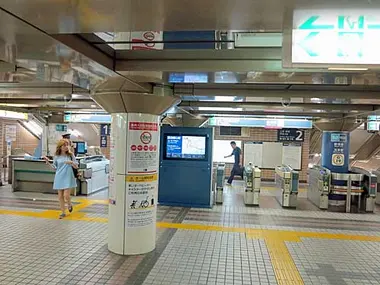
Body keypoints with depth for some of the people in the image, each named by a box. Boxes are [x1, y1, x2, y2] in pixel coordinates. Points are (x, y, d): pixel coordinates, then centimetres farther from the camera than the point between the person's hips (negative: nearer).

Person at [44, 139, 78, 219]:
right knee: (60, 196, 6)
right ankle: (63, 212, 19)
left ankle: (69, 205, 23)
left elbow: (76, 166, 2)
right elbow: (55, 168, 10)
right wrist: (48, 162, -2)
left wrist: (71, 162, -17)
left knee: (66, 195, -10)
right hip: (59, 178, 2)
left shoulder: (70, 155, 0)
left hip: (68, 178, -2)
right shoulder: (56, 156, 4)